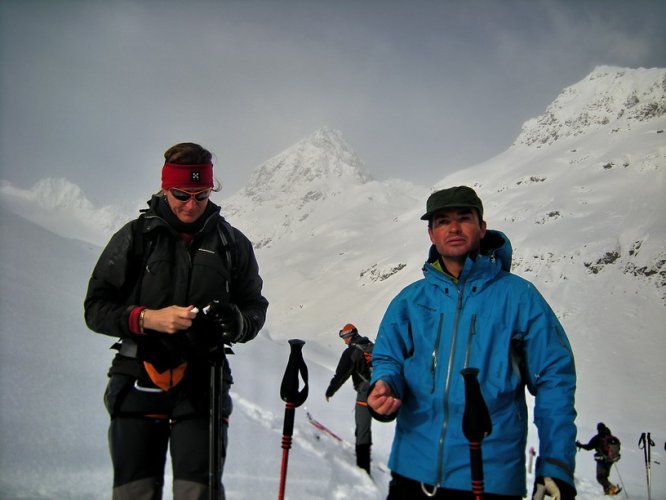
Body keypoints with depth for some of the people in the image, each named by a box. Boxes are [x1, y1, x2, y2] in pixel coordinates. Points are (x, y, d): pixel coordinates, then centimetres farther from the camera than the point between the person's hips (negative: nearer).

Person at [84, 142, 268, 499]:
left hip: (202, 385, 0)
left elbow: (255, 307, 12)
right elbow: (96, 307, 2)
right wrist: (146, 319, -16)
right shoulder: (136, 236, 2)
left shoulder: (232, 242, 7)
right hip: (140, 380, 0)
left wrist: (235, 321, -12)